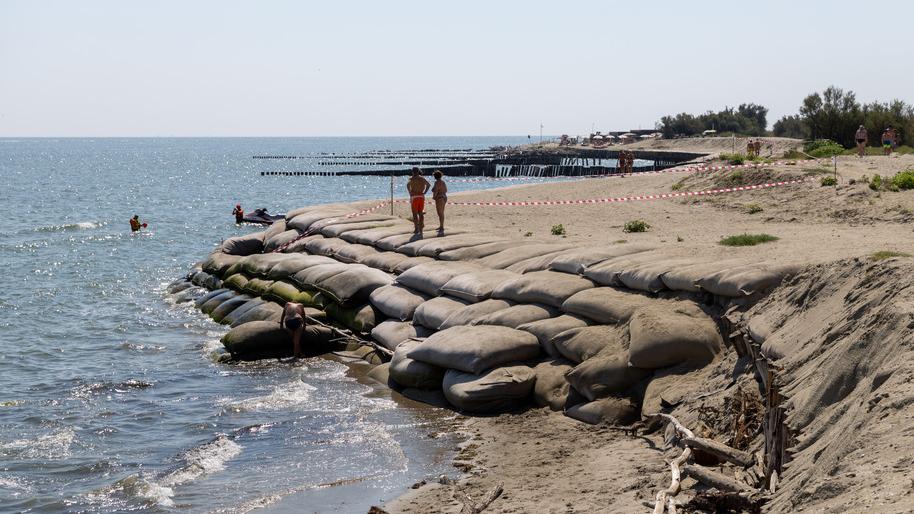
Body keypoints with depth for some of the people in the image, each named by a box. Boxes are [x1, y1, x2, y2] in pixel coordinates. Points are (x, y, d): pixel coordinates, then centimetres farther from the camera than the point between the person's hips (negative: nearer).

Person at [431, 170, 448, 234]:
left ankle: (442, 229, -16)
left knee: (440, 214, -12)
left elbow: (436, 191, -24)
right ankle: (441, 226, 34)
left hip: (439, 199, -10)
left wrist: (434, 196, -9)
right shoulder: (443, 182, 12)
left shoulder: (437, 182, -16)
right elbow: (446, 190, 22)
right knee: (441, 213, 21)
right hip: (444, 198, 10)